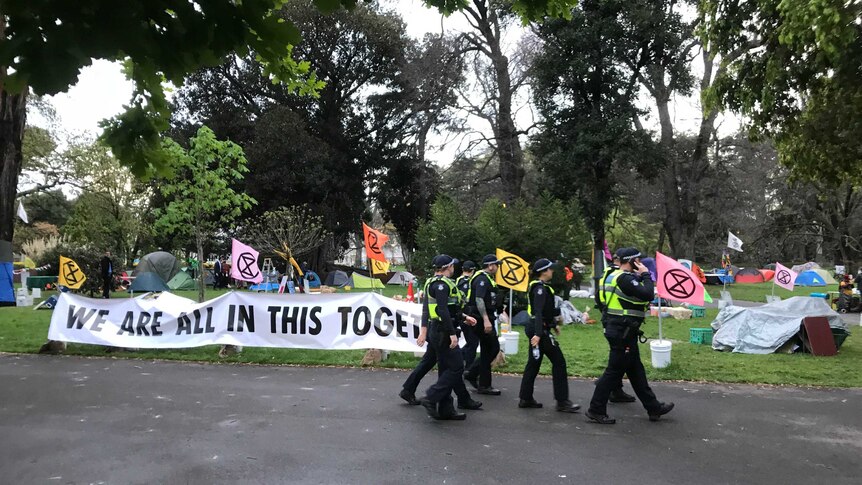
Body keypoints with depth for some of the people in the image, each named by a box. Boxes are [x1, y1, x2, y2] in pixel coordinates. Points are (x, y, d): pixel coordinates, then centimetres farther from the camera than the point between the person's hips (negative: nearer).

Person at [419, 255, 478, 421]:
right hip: (443, 332, -11)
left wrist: (464, 317, 25)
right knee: (456, 368, -7)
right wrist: (452, 333, -25)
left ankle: (446, 409, 17)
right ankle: (431, 398, -7)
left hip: (437, 332, 11)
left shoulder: (435, 283, 17)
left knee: (446, 370, 13)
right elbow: (443, 311, -24)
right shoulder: (441, 284, -15)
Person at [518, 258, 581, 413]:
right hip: (540, 330, -10)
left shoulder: (540, 286, 14)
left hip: (536, 328, 10)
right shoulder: (540, 288, -17)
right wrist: (538, 334, -34)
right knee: (559, 362, -4)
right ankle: (562, 402, 0)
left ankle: (525, 398, 15)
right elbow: (538, 312, -27)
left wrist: (553, 324, 32)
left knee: (533, 363, 12)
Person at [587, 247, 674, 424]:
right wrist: (646, 275, -13)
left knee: (636, 370, 17)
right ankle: (596, 410, 7)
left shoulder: (616, 276, 13)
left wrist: (640, 276, 8)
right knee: (614, 371, -2)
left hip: (621, 331, 11)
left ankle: (653, 408, 29)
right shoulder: (624, 278, -19)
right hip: (623, 332, -11)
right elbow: (648, 294, -24)